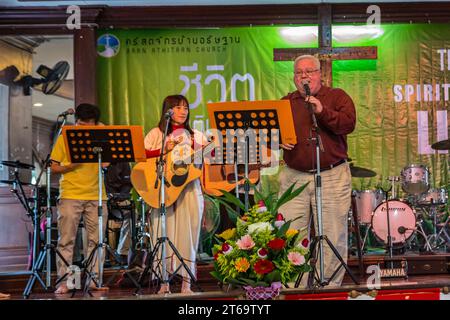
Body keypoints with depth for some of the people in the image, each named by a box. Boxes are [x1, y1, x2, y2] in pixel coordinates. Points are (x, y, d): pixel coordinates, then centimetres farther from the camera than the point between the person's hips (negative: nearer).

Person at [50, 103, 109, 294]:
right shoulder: (64, 139, 4)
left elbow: (106, 164, 10)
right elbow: (53, 168, 3)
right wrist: (70, 166, -13)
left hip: (96, 196, 3)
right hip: (70, 196, -2)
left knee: (96, 240, 2)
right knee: (66, 240, -3)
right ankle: (63, 282, 1)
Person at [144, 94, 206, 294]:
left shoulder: (195, 136, 15)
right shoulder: (157, 134, 8)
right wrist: (163, 150, -13)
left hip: (189, 189, 2)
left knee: (187, 234, 0)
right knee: (165, 234, -3)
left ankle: (186, 284, 3)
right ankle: (164, 283, 2)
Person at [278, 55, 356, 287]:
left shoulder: (337, 97, 8)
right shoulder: (285, 103, 17)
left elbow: (348, 124, -7)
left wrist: (323, 111, -19)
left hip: (332, 176, -2)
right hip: (293, 177, 2)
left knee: (333, 238, 0)